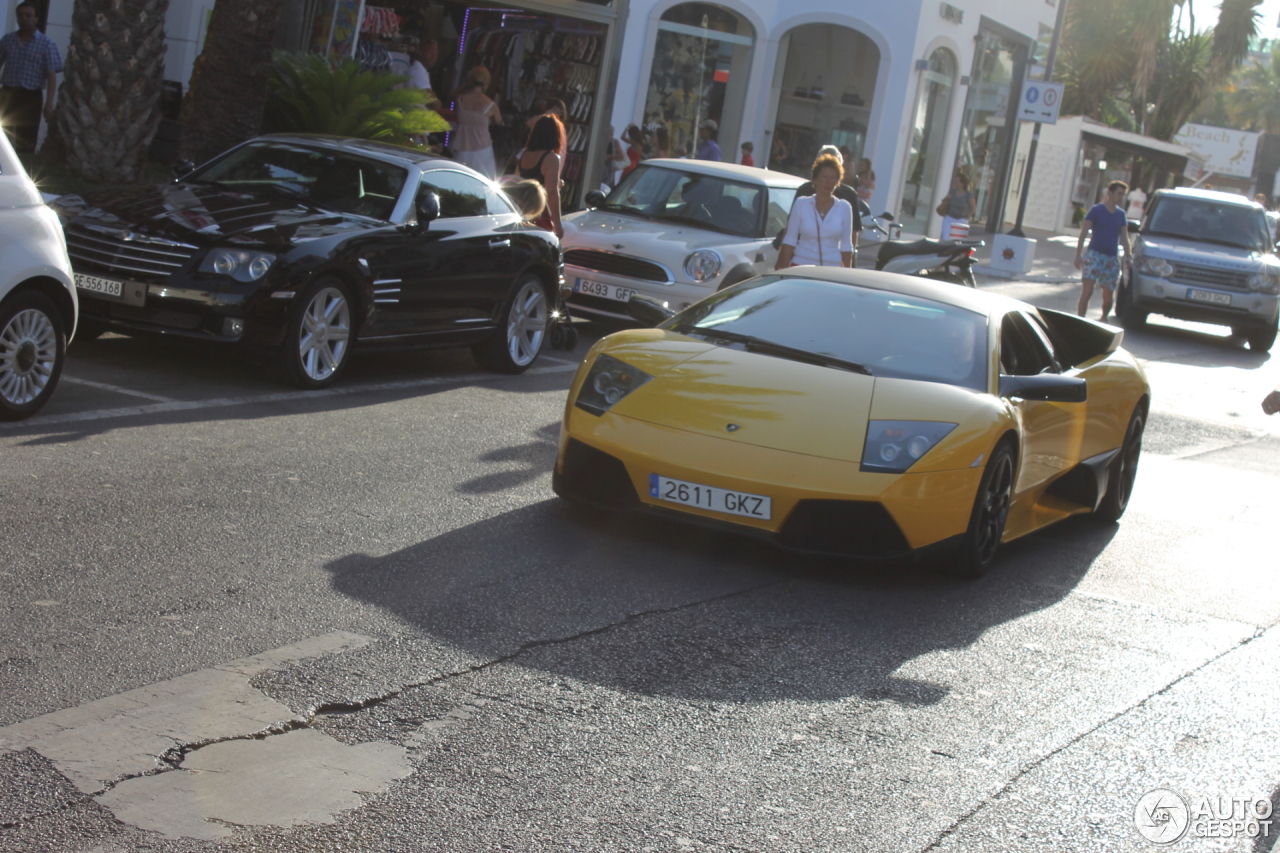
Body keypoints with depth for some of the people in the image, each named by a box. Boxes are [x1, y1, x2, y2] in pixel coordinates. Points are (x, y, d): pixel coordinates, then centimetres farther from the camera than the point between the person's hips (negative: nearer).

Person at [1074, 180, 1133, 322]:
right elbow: (1083, 233, -5)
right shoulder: (1096, 210, -2)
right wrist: (1078, 255, -12)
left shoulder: (1121, 215, 12)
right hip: (1094, 255, -4)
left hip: (1112, 258, 5)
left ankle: (1104, 319, 30)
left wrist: (1128, 254, 0)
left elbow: (1125, 237, 14)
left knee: (1108, 295, 8)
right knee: (1087, 291, -16)